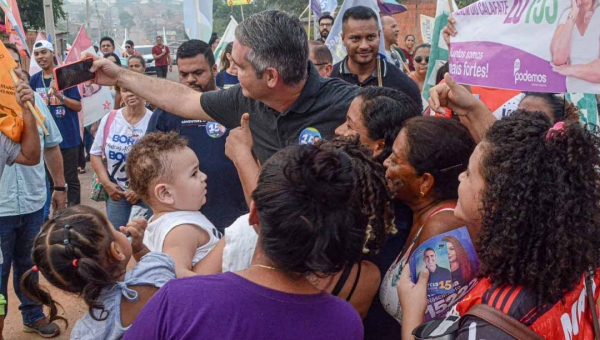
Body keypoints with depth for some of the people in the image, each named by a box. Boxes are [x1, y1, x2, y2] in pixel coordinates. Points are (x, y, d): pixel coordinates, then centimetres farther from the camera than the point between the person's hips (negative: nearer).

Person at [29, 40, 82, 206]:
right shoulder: (34, 80, 4)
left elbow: (78, 106, -9)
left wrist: (59, 95, -21)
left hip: (67, 136, -4)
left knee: (71, 179, 3)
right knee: (49, 179, 14)